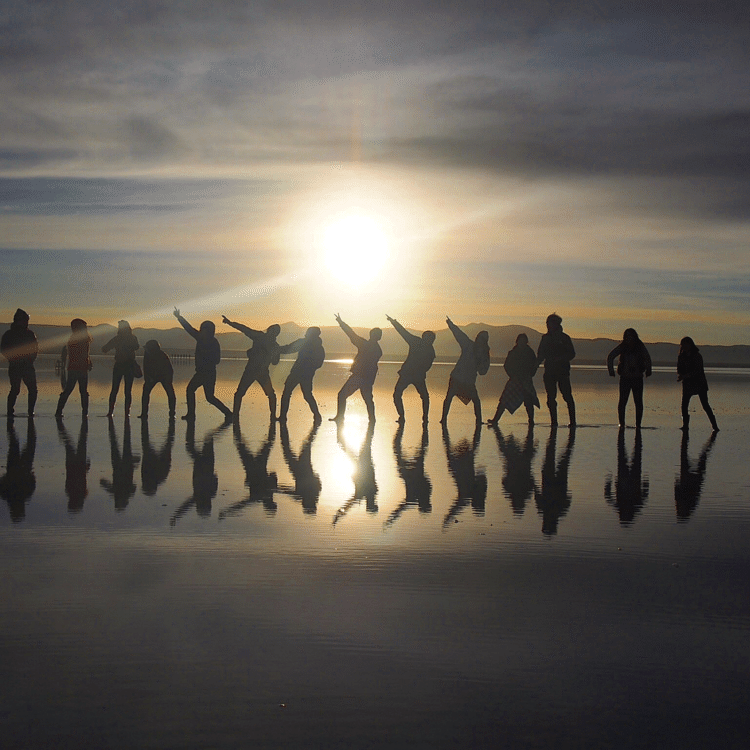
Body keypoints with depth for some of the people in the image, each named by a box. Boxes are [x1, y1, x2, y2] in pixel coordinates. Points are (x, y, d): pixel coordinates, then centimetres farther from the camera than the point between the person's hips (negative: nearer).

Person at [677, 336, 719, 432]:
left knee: (705, 405, -9)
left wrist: (685, 376, -27)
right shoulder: (681, 356, 5)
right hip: (687, 384, 5)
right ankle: (685, 425, 9)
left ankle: (714, 425, -5)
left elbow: (697, 370, -19)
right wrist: (680, 375, -18)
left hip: (699, 383, -5)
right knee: (684, 404, -3)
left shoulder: (697, 356, -10)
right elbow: (679, 369, 5)